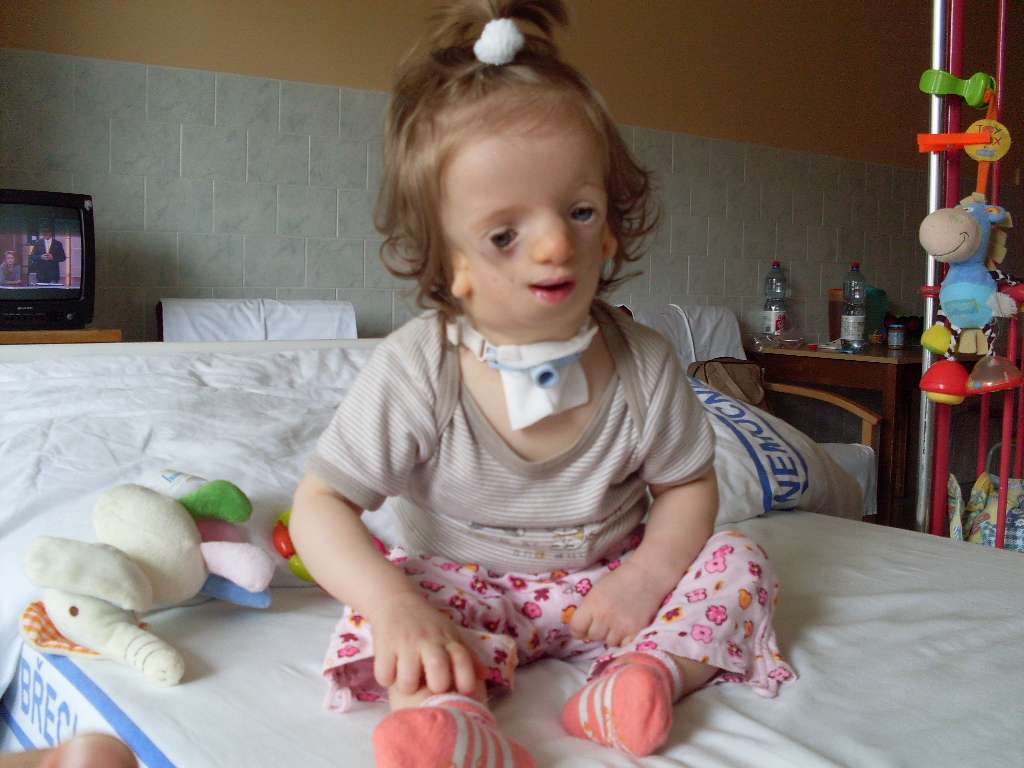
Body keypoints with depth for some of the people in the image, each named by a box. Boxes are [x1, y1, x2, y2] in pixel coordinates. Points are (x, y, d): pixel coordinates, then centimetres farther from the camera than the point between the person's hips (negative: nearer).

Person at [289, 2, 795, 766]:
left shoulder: (642, 363, -13)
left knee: (738, 563, -13)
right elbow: (321, 504, -19)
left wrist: (647, 575, -19)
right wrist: (394, 604, -36)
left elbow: (690, 485, 1)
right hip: (468, 592, -2)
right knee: (377, 619, -28)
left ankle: (646, 673, -33)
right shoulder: (417, 371, -21)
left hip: (603, 584, 3)